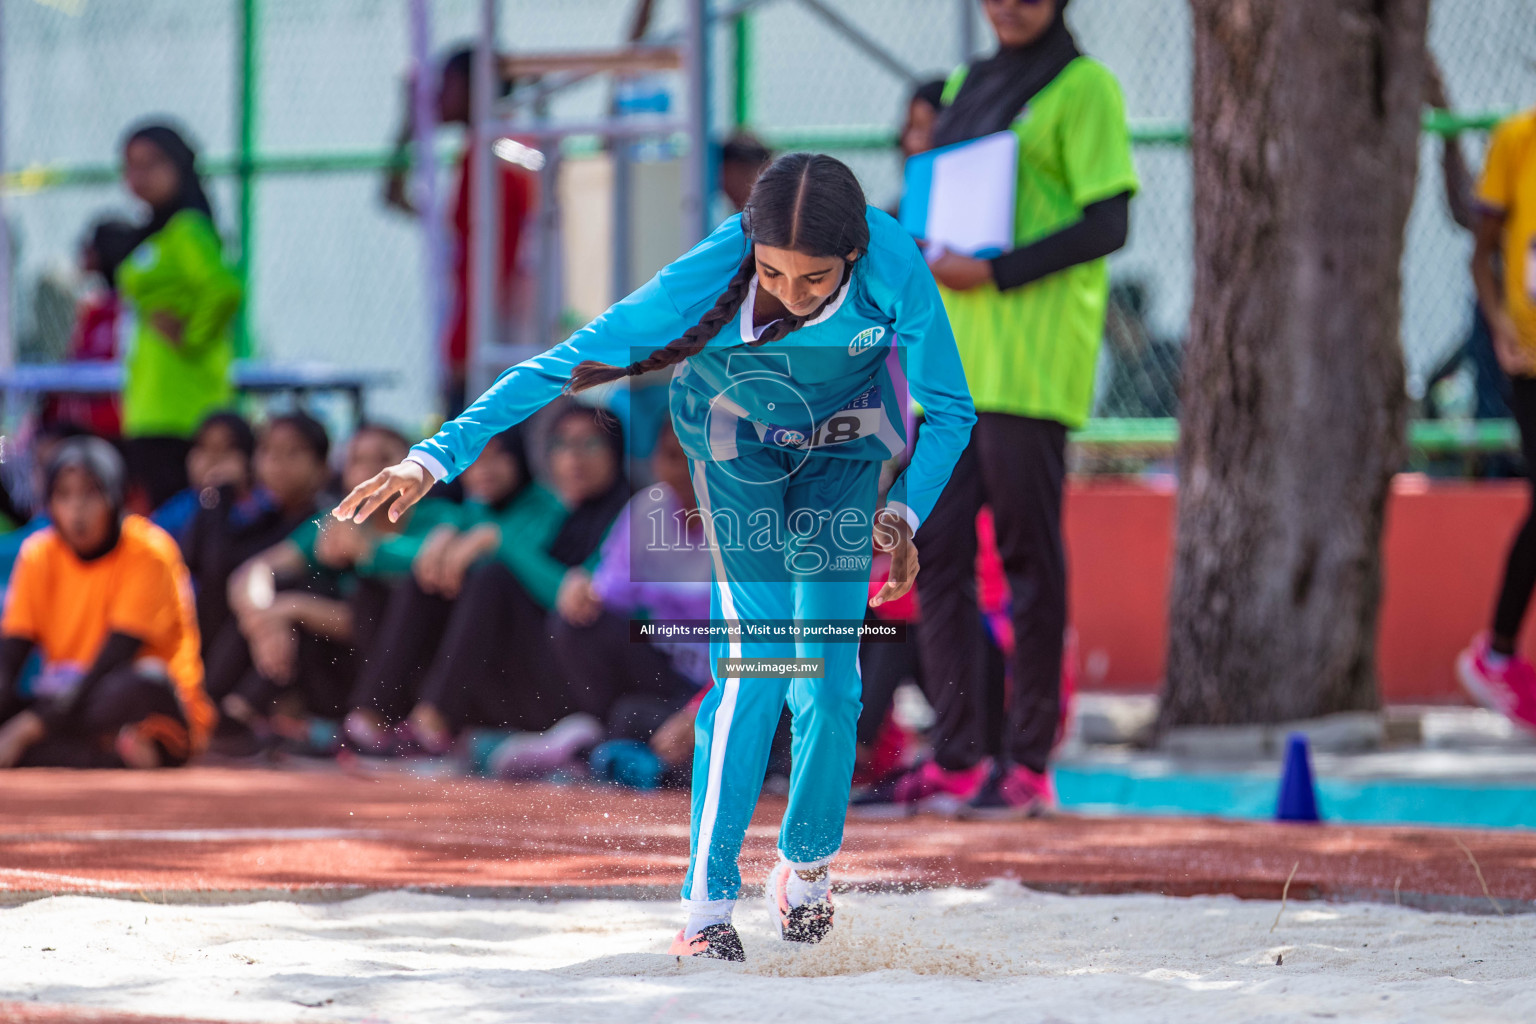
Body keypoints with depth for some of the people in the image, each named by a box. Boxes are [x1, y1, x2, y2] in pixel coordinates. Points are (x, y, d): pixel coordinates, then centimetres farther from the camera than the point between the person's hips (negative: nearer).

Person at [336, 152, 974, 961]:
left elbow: (949, 411, -19)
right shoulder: (703, 282, -38)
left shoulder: (893, 270, -36)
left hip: (843, 445, 1)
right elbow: (561, 367, -31)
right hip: (737, 433, -1)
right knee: (755, 653, -18)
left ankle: (807, 860, 21)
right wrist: (436, 458, -37)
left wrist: (906, 512, -34)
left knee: (828, 673, -7)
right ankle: (706, 908, -15)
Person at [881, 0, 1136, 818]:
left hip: (1031, 363, -7)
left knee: (1028, 552, -4)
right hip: (957, 352, 7)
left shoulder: (1083, 86, -3)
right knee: (937, 549, 4)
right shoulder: (967, 87, 20)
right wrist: (925, 253, 8)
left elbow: (1108, 223, -9)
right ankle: (955, 758, 8)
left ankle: (1028, 760, 0)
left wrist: (996, 272, -17)